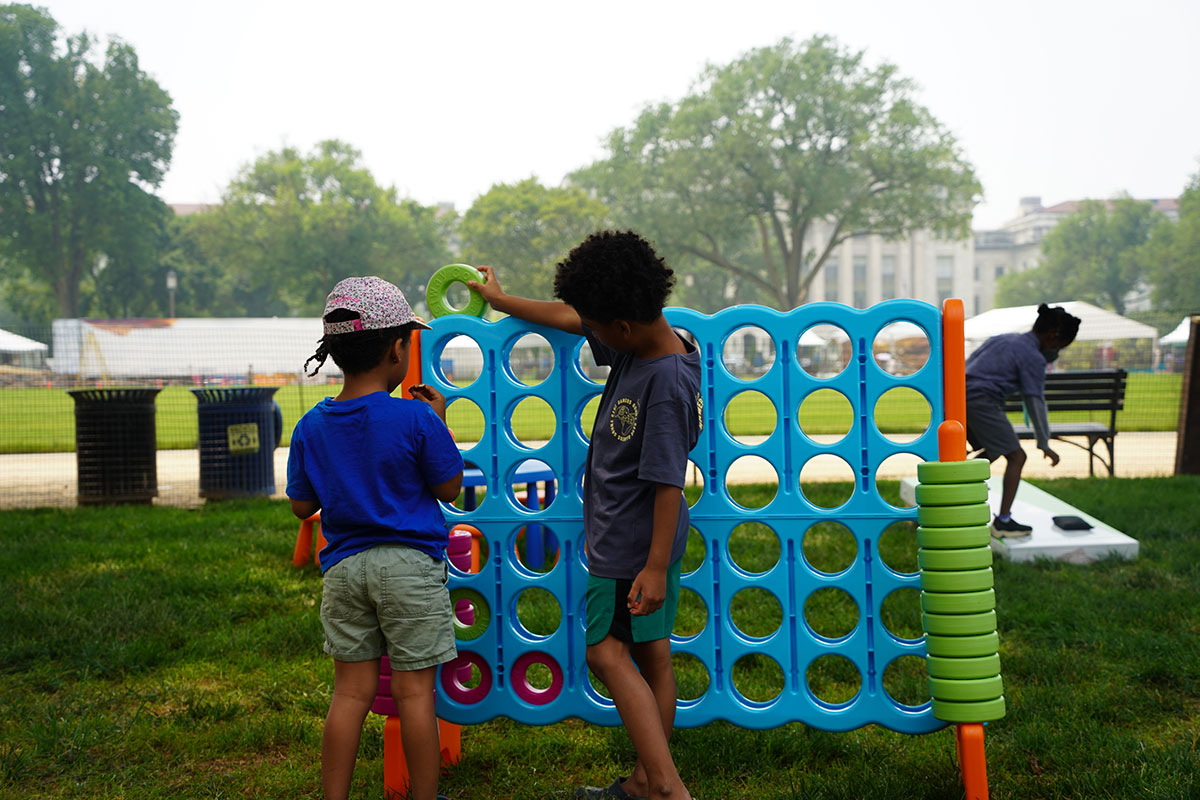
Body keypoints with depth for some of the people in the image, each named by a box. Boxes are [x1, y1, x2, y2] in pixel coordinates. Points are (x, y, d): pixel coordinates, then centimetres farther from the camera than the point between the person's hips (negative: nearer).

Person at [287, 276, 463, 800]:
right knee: (414, 691, 5)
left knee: (351, 690, 10)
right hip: (410, 565, -4)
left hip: (344, 567, 4)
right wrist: (438, 423, 7)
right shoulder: (416, 418, -13)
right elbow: (449, 487, -3)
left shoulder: (312, 426, 0)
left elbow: (302, 506, 6)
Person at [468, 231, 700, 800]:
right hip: (646, 539, 10)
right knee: (650, 655, 14)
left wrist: (655, 566, -23)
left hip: (633, 543, -9)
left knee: (607, 650, -5)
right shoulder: (638, 342, 2)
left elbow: (669, 482, -25)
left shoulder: (667, 384, -25)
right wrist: (499, 299, 28)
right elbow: (567, 317, 17)